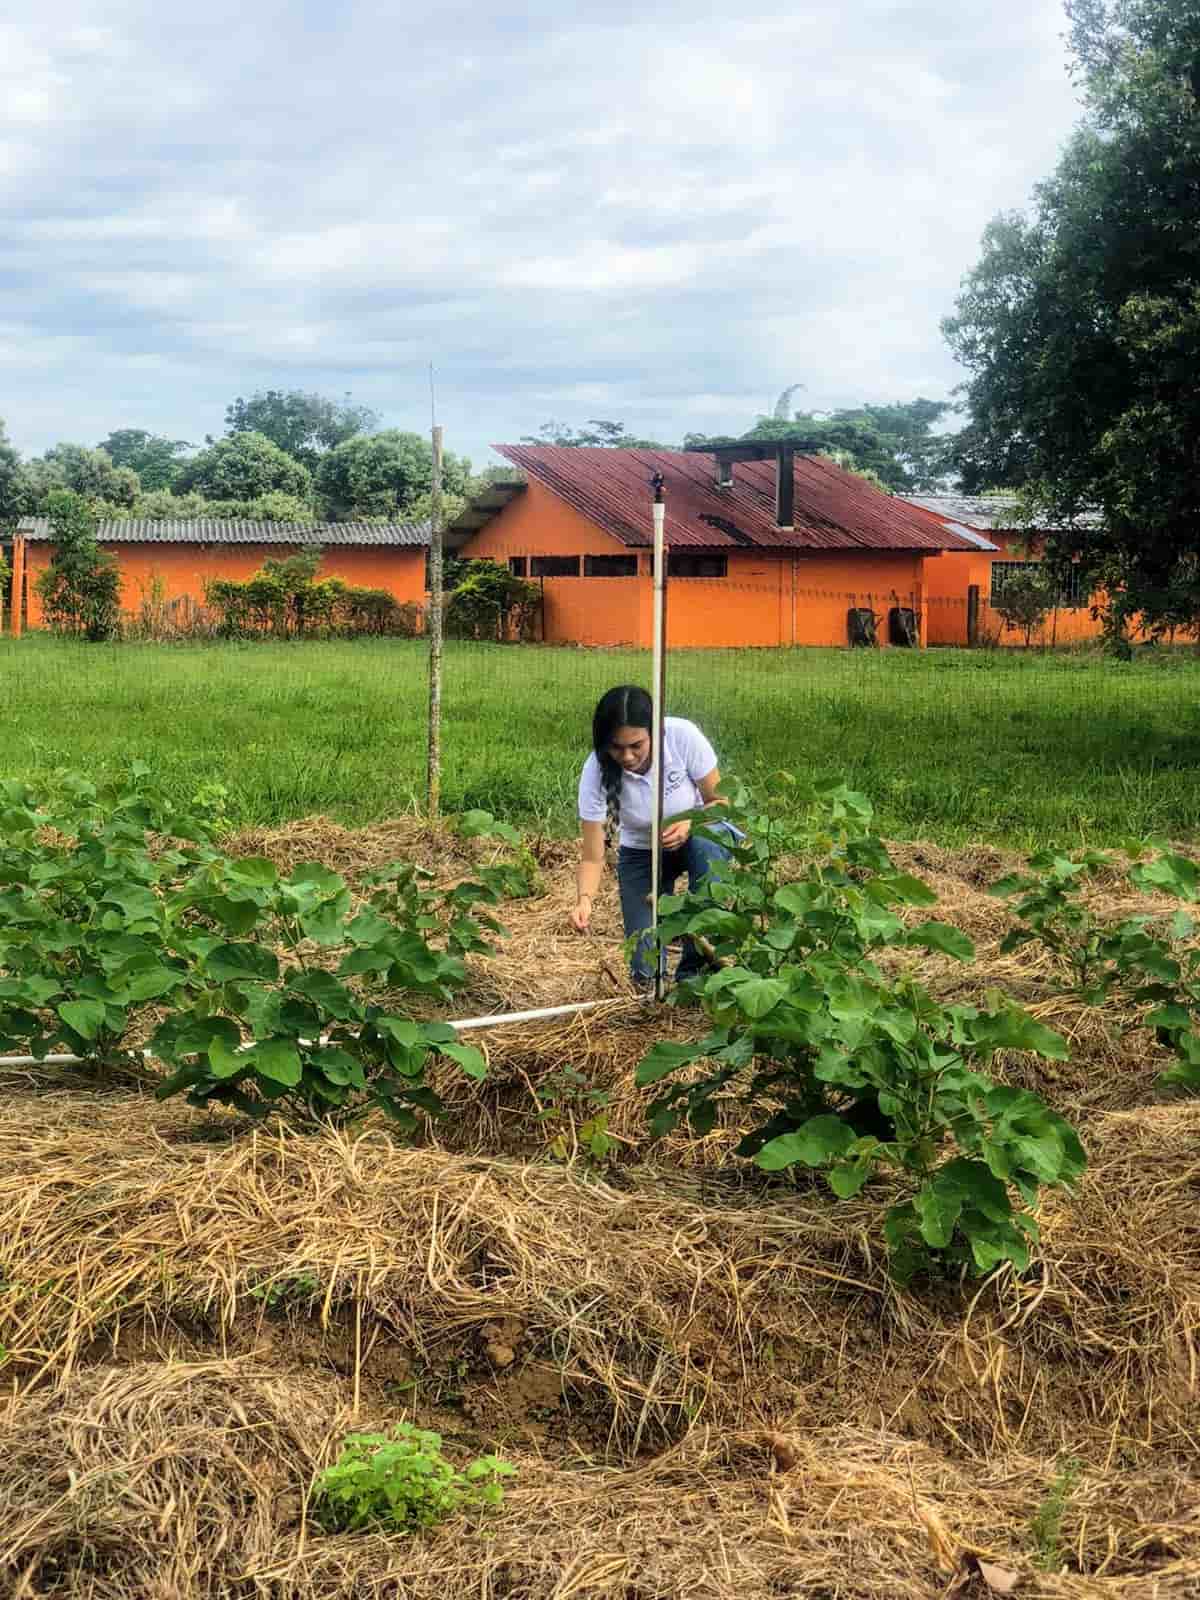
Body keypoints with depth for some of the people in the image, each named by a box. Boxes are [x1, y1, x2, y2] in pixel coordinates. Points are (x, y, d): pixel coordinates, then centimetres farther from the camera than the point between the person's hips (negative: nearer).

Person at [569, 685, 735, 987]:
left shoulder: (682, 736, -29)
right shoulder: (597, 772, -28)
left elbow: (719, 801, -14)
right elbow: (592, 858, -24)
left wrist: (690, 824, -35)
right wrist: (584, 899, -43)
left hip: (698, 836, 0)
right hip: (641, 853, 0)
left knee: (706, 846, -39)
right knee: (647, 972, -11)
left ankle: (696, 969, -22)